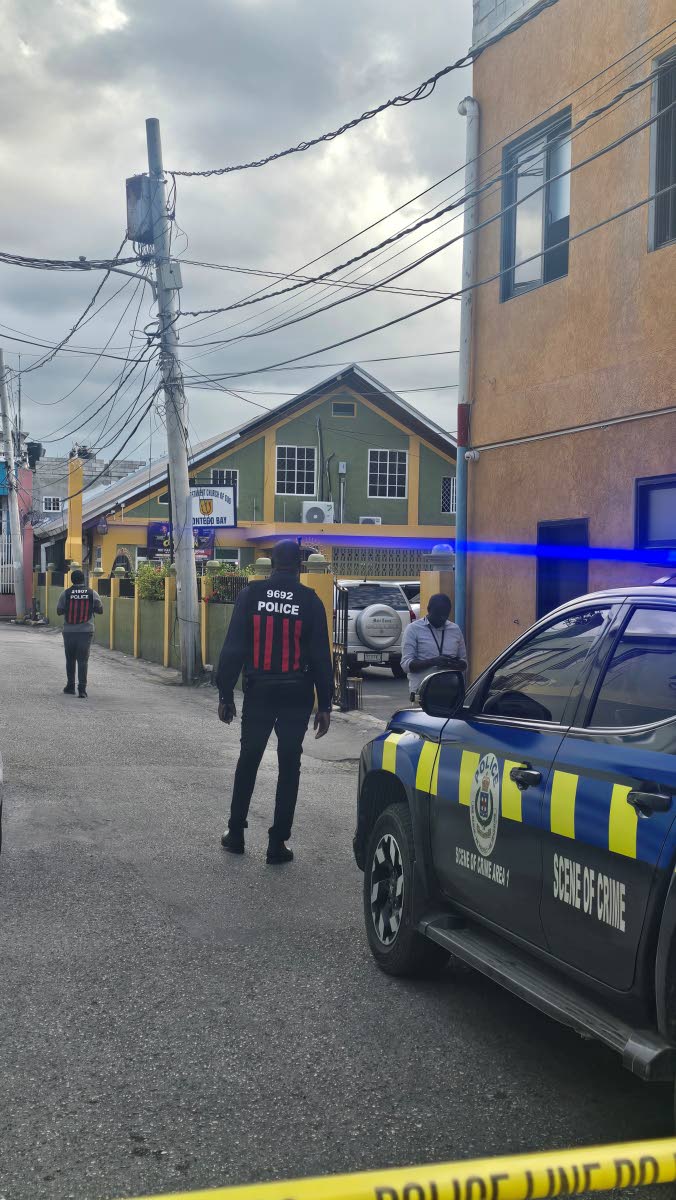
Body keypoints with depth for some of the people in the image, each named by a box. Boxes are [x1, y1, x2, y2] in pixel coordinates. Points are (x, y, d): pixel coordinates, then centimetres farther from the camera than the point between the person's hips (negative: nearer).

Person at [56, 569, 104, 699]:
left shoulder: (65, 593, -3)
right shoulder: (92, 593, -1)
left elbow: (59, 611, 2)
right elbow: (100, 610, 6)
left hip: (69, 631, 0)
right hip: (86, 631, 0)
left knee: (70, 660, 15)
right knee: (83, 660, -1)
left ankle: (70, 686, 22)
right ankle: (82, 689, -10)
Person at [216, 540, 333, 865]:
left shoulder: (251, 595, -4)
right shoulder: (309, 601, -5)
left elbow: (232, 648, -5)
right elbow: (321, 656, -3)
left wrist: (225, 694, 1)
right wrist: (324, 705, 2)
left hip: (258, 692, 1)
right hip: (296, 696, -1)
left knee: (248, 760, 16)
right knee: (288, 767, 6)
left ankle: (236, 833, 21)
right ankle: (277, 844, 7)